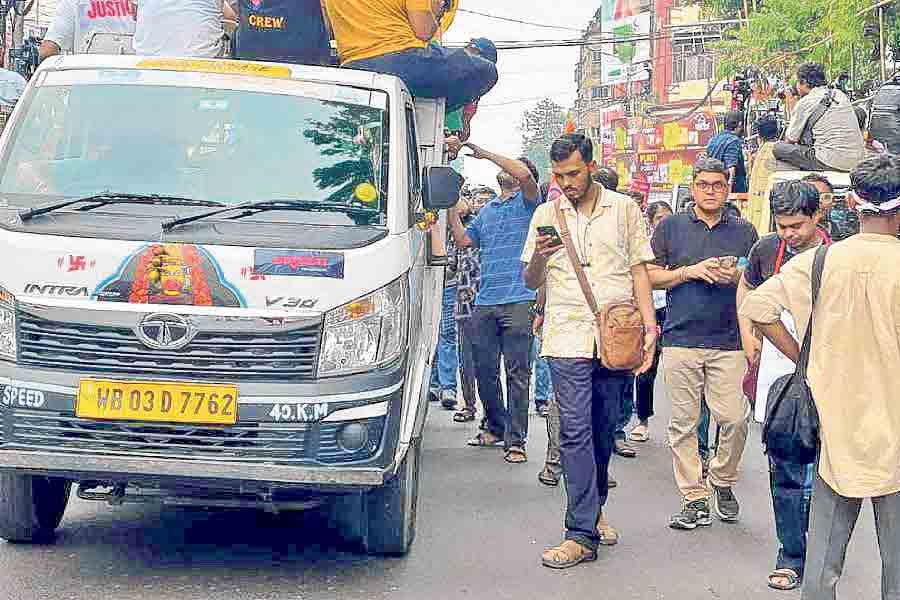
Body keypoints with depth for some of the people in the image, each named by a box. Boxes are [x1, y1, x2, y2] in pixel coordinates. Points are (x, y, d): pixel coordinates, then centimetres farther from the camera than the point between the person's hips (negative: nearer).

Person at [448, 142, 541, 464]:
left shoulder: (527, 203, 3)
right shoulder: (486, 211, 22)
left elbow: (525, 174, -17)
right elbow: (463, 240, 20)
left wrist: (485, 154, -10)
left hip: (517, 301, -6)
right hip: (485, 301, 6)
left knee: (517, 373, -4)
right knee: (485, 370, 10)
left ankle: (516, 440, -1)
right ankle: (495, 428, 24)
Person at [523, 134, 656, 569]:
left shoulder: (624, 209, 9)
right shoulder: (547, 214, 9)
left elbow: (639, 272, 10)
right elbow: (531, 281, 12)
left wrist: (650, 326, 0)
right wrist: (540, 256, -11)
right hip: (569, 339, -1)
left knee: (604, 430, 8)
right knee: (575, 431, -9)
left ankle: (592, 511, 26)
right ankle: (583, 533, -10)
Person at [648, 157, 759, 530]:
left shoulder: (744, 231, 13)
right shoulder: (671, 227, 9)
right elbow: (650, 276, 5)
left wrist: (736, 277, -6)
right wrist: (690, 271, -8)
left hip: (729, 342, 1)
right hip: (681, 339, 0)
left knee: (735, 419, -6)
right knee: (684, 423, 0)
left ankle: (723, 482, 18)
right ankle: (695, 499, 7)